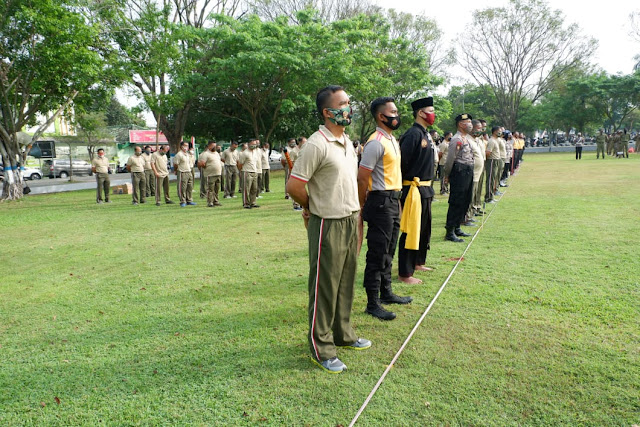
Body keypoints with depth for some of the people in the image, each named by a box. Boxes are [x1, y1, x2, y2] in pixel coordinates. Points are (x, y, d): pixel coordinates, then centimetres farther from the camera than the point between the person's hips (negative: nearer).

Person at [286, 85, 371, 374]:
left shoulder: (347, 142, 12)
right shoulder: (317, 144, -17)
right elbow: (294, 186, -19)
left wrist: (355, 214, 14)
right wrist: (312, 208, -3)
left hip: (351, 220, 8)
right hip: (328, 225, -8)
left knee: (345, 283, 18)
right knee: (324, 287, 2)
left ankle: (343, 334, 36)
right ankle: (321, 349, 17)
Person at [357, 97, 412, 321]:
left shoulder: (392, 140, 14)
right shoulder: (376, 143, -17)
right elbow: (362, 178, -18)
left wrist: (397, 198, 17)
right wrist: (362, 207, -11)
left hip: (393, 200, 10)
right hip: (381, 202, -10)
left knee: (388, 252, 18)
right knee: (377, 254, -3)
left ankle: (386, 292, 32)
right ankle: (372, 304, 6)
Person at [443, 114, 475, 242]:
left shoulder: (467, 138, 17)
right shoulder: (456, 139, -14)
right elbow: (450, 159, -12)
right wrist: (447, 175, -5)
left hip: (468, 173, 10)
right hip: (460, 172, -10)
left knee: (465, 202, 14)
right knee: (456, 203, -7)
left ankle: (457, 228, 25)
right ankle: (450, 232, -2)